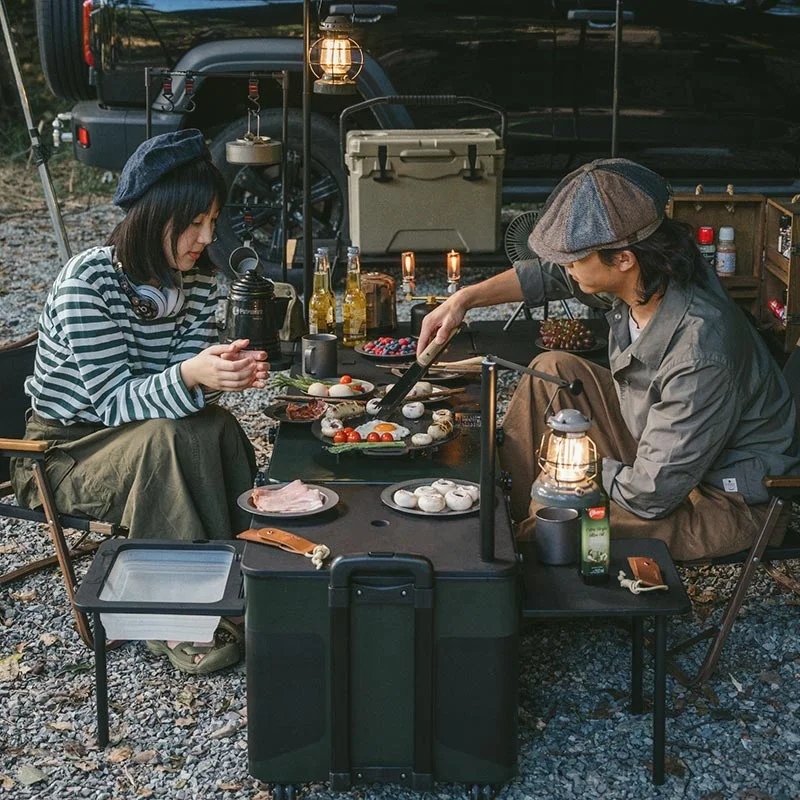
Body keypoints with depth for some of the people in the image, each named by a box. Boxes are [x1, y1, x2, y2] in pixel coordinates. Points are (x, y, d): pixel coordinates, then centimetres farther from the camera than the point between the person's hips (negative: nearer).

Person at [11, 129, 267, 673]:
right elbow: (113, 401, -26)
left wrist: (225, 373, -29)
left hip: (144, 438, 5)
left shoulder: (197, 282, -3)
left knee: (218, 428, -25)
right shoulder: (87, 280, -23)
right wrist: (189, 375, -45)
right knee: (169, 439, -33)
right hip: (64, 448, -5)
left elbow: (184, 388, -5)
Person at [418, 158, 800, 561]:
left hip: (727, 498, -9)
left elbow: (650, 495, -29)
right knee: (552, 370, 5)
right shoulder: (640, 279, -13)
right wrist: (465, 298, 7)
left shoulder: (700, 353, -37)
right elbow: (550, 275, 11)